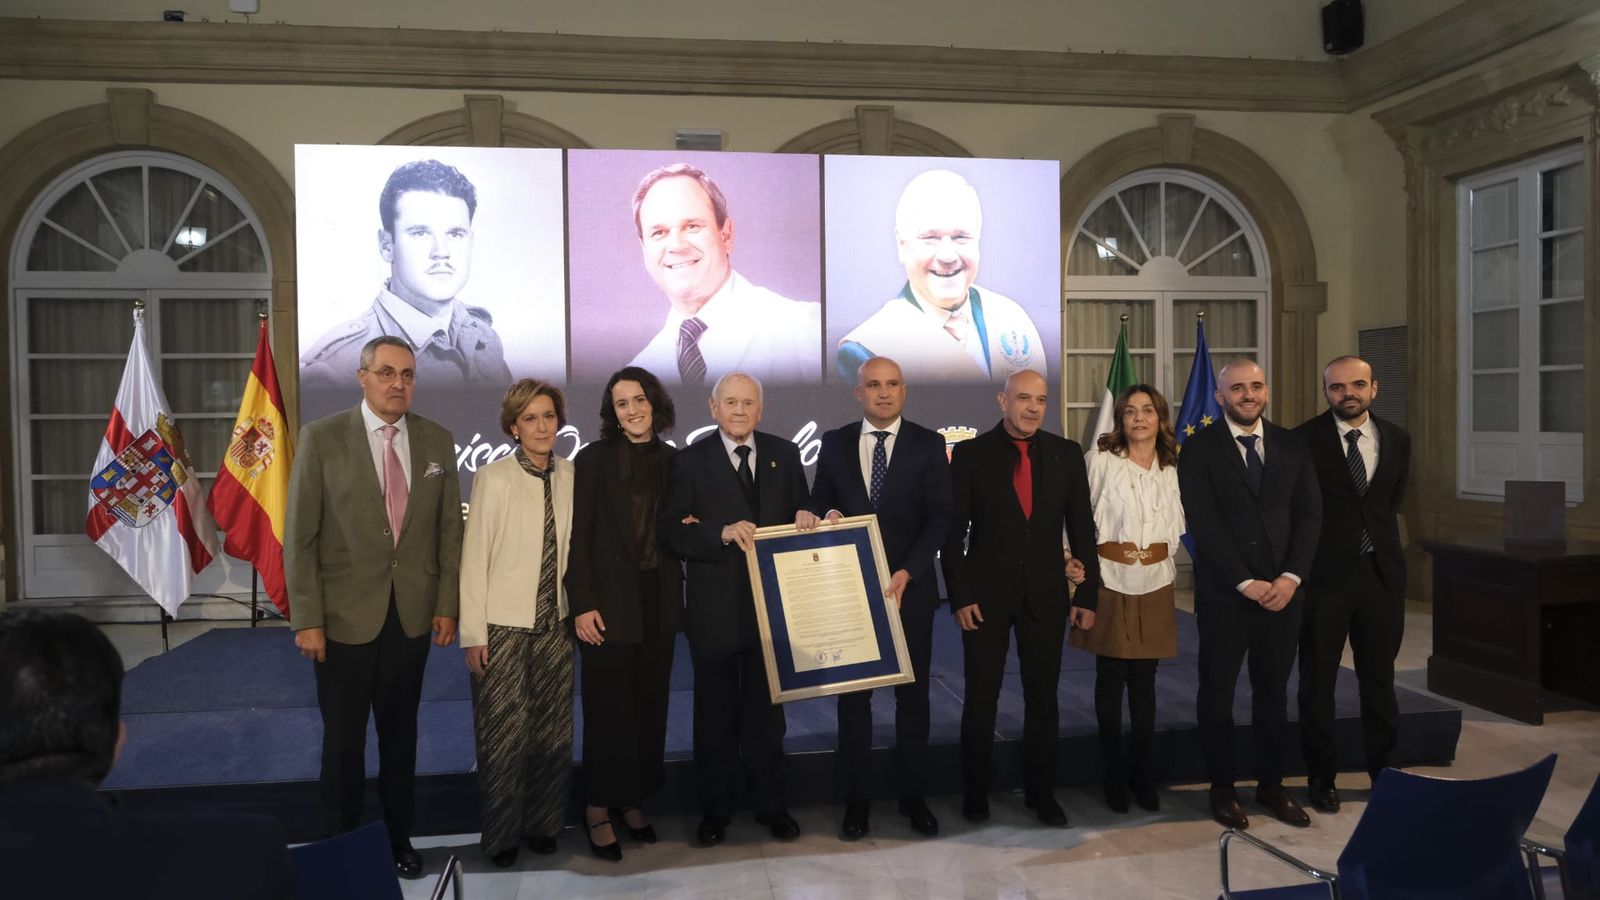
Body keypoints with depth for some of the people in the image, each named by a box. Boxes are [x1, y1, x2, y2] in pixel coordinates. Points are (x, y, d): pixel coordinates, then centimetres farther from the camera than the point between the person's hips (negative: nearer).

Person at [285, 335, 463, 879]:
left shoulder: (438, 441, 2)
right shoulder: (322, 438, -7)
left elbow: (449, 530, 5)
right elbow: (299, 537, -7)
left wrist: (447, 605, 1)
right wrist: (307, 619, -10)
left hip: (412, 616, 3)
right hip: (345, 616, -2)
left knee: (400, 734, 14)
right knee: (343, 738, 11)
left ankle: (399, 837, 30)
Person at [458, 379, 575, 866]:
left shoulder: (570, 477, 2)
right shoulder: (493, 479, -10)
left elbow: (574, 549, 7)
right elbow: (474, 557, -8)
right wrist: (472, 632, -8)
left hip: (555, 625, 4)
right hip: (504, 627, -4)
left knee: (552, 731, 10)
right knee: (503, 733, 4)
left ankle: (542, 825, 27)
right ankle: (501, 834, 22)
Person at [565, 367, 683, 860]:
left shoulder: (672, 461, 8)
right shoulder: (594, 458, -5)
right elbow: (578, 536, -9)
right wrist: (582, 605, -14)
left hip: (658, 601, 4)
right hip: (610, 601, -4)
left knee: (649, 705, 10)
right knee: (608, 708, 1)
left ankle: (633, 800, 25)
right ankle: (600, 807, 17)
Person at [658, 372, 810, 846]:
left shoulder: (785, 454, 6)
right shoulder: (691, 461, -3)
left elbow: (800, 518, 10)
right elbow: (669, 530, -10)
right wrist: (723, 534, -23)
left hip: (772, 602, 2)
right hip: (715, 607, -2)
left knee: (767, 710, 13)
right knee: (715, 713, 11)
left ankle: (770, 804, 28)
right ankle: (715, 808, 25)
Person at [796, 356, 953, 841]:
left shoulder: (928, 444, -1)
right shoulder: (834, 443, 5)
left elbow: (939, 517, -6)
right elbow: (819, 504, 9)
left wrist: (907, 572, -17)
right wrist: (825, 515, -16)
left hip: (910, 587, -1)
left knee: (912, 693, 8)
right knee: (852, 694, 7)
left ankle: (913, 795, 21)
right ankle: (856, 798, 18)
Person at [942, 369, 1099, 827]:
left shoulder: (1067, 453, 2)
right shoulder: (970, 454, -4)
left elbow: (1082, 528, 4)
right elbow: (953, 531, -4)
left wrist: (1088, 593, 1)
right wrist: (959, 595, -9)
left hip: (1046, 595, 2)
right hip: (985, 595, -2)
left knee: (1043, 698, 10)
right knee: (981, 698, 8)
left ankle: (1041, 791, 26)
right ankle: (976, 789, 25)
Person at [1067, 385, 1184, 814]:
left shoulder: (1171, 468, 8)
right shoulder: (1101, 459, -4)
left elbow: (1176, 523, 15)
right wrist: (1076, 560, -12)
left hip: (1154, 583, 3)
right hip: (1110, 580, -3)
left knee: (1144, 678, 8)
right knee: (1111, 677, 4)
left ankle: (1142, 771, 21)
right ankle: (1114, 773, 18)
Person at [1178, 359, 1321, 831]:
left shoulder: (1291, 445, 8)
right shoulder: (1199, 448, -4)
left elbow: (1309, 514, 4)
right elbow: (1203, 524, -10)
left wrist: (1291, 577, -8)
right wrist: (1246, 583, -14)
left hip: (1282, 591, 3)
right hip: (1223, 593, -3)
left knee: (1273, 692, 12)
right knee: (1217, 694, 6)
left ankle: (1271, 784, 25)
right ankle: (1222, 788, 19)